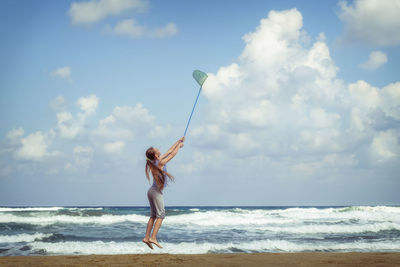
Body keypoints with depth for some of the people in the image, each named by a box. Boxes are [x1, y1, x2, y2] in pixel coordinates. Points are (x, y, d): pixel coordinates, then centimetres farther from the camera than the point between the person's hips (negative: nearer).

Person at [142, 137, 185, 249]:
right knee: (161, 214, -9)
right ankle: (153, 237, -17)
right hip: (156, 191, -9)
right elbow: (173, 154, -5)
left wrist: (178, 142, 27)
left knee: (153, 215, 10)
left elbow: (169, 151, 20)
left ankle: (147, 237, 6)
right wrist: (179, 146, 12)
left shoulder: (155, 161, 9)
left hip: (152, 191, 9)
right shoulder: (160, 162, -14)